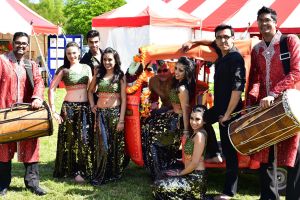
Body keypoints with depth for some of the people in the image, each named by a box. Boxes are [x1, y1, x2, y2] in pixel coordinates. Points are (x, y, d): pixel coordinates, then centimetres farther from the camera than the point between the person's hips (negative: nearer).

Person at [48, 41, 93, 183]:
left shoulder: (86, 68, 10)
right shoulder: (63, 70, -1)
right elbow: (51, 89, -6)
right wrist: (53, 110, -10)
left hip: (85, 108, 3)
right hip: (69, 107, -3)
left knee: (85, 139, 3)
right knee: (70, 139, 2)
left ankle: (84, 170, 17)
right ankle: (73, 171, 14)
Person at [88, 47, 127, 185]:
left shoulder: (120, 77, 0)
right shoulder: (98, 76, 8)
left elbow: (123, 99, -3)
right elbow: (90, 91, 23)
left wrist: (121, 120, -9)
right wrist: (92, 105, 7)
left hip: (115, 113, -2)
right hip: (101, 113, 2)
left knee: (116, 144, 6)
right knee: (102, 145, -2)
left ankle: (114, 173, 20)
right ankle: (99, 176, 6)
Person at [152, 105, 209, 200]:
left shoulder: (200, 135, -17)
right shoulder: (193, 133, 12)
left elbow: (195, 163, -16)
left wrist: (180, 173, -5)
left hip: (196, 178, -10)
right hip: (191, 175, 10)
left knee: (159, 187, -14)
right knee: (161, 177, 21)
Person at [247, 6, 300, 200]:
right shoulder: (256, 50, 15)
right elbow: (255, 78, 14)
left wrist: (273, 94, -19)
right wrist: (252, 98, -3)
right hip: (264, 107, 5)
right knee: (265, 155, 9)